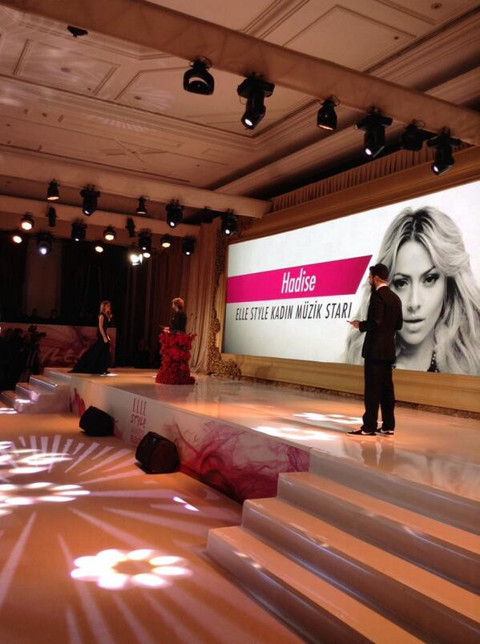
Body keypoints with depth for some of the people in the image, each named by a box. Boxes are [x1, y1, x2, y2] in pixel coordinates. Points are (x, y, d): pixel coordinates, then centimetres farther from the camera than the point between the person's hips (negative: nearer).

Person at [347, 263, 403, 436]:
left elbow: (375, 321, -21)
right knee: (386, 387, 10)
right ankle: (388, 425, 14)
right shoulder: (395, 297, 13)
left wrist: (360, 325, -5)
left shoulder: (377, 295, -13)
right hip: (388, 349, 8)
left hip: (375, 348, -8)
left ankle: (369, 426, -3)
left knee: (372, 388, -6)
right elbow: (398, 324, 16)